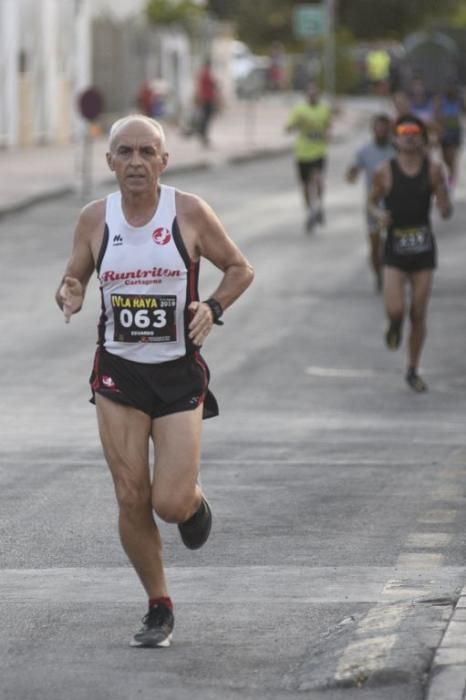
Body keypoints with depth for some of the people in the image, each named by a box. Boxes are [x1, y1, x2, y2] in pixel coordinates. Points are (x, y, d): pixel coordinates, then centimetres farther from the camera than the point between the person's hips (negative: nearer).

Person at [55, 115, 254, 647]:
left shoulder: (189, 213, -8)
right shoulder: (94, 219, -2)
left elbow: (239, 268, 2)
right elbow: (73, 279, 10)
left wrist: (213, 307, -17)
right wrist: (70, 296, -14)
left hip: (179, 373, -2)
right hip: (118, 371, 2)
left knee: (171, 504, -9)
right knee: (131, 498, -1)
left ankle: (195, 499, 29)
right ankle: (159, 609, 16)